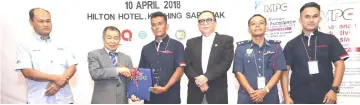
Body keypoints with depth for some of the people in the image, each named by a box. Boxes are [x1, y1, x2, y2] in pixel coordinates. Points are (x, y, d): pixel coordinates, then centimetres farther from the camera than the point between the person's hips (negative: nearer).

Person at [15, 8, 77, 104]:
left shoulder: (60, 46, 12)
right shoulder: (25, 46, 2)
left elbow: (72, 67, 5)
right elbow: (27, 72, -9)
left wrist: (60, 82, -12)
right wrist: (55, 78, -15)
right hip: (39, 100, -3)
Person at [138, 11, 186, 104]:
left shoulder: (177, 46, -1)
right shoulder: (146, 48, 12)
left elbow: (180, 70, -8)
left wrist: (165, 88, -16)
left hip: (170, 96, -4)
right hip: (150, 96, 4)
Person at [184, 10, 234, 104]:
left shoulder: (226, 40, 4)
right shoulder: (191, 43, 13)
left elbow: (226, 62, -8)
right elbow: (187, 66, 4)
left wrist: (206, 77, -16)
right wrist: (198, 79, -14)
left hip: (217, 93, -2)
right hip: (195, 93, 2)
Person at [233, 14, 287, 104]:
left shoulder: (275, 47, 6)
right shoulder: (241, 48, 4)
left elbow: (278, 71, 0)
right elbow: (238, 72, -1)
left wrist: (265, 90, -12)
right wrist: (251, 92, -13)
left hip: (270, 96, 1)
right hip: (246, 97, -1)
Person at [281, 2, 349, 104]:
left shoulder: (330, 40, 5)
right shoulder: (291, 45, 6)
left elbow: (339, 64, 2)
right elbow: (285, 71, 3)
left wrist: (334, 89, -8)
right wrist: (286, 96, -5)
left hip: (325, 97, 0)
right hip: (299, 98, 1)